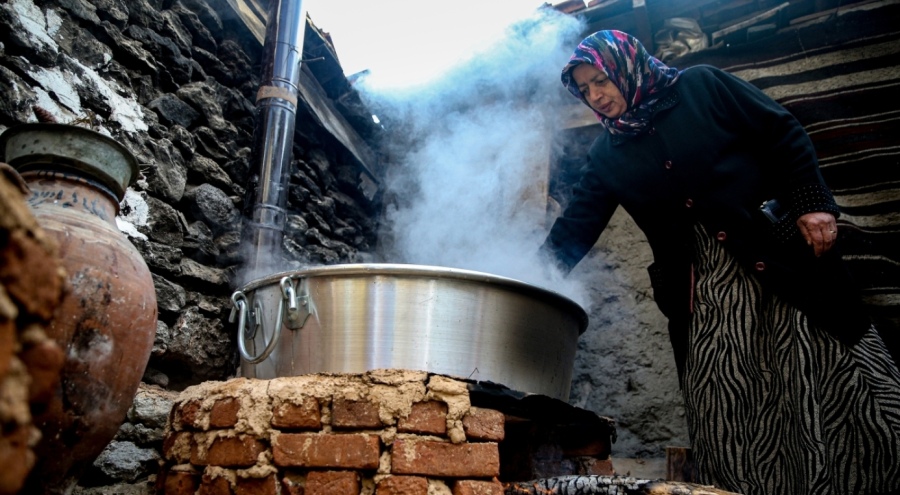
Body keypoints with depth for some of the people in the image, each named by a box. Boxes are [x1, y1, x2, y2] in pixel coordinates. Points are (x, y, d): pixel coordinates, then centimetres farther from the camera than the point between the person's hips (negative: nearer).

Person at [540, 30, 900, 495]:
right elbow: (574, 226, 6)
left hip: (784, 256, -2)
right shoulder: (608, 154, 9)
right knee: (729, 416, 1)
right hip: (705, 291, 3)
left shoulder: (701, 86, 2)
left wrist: (813, 203, -8)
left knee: (836, 385, 0)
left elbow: (785, 135, 1)